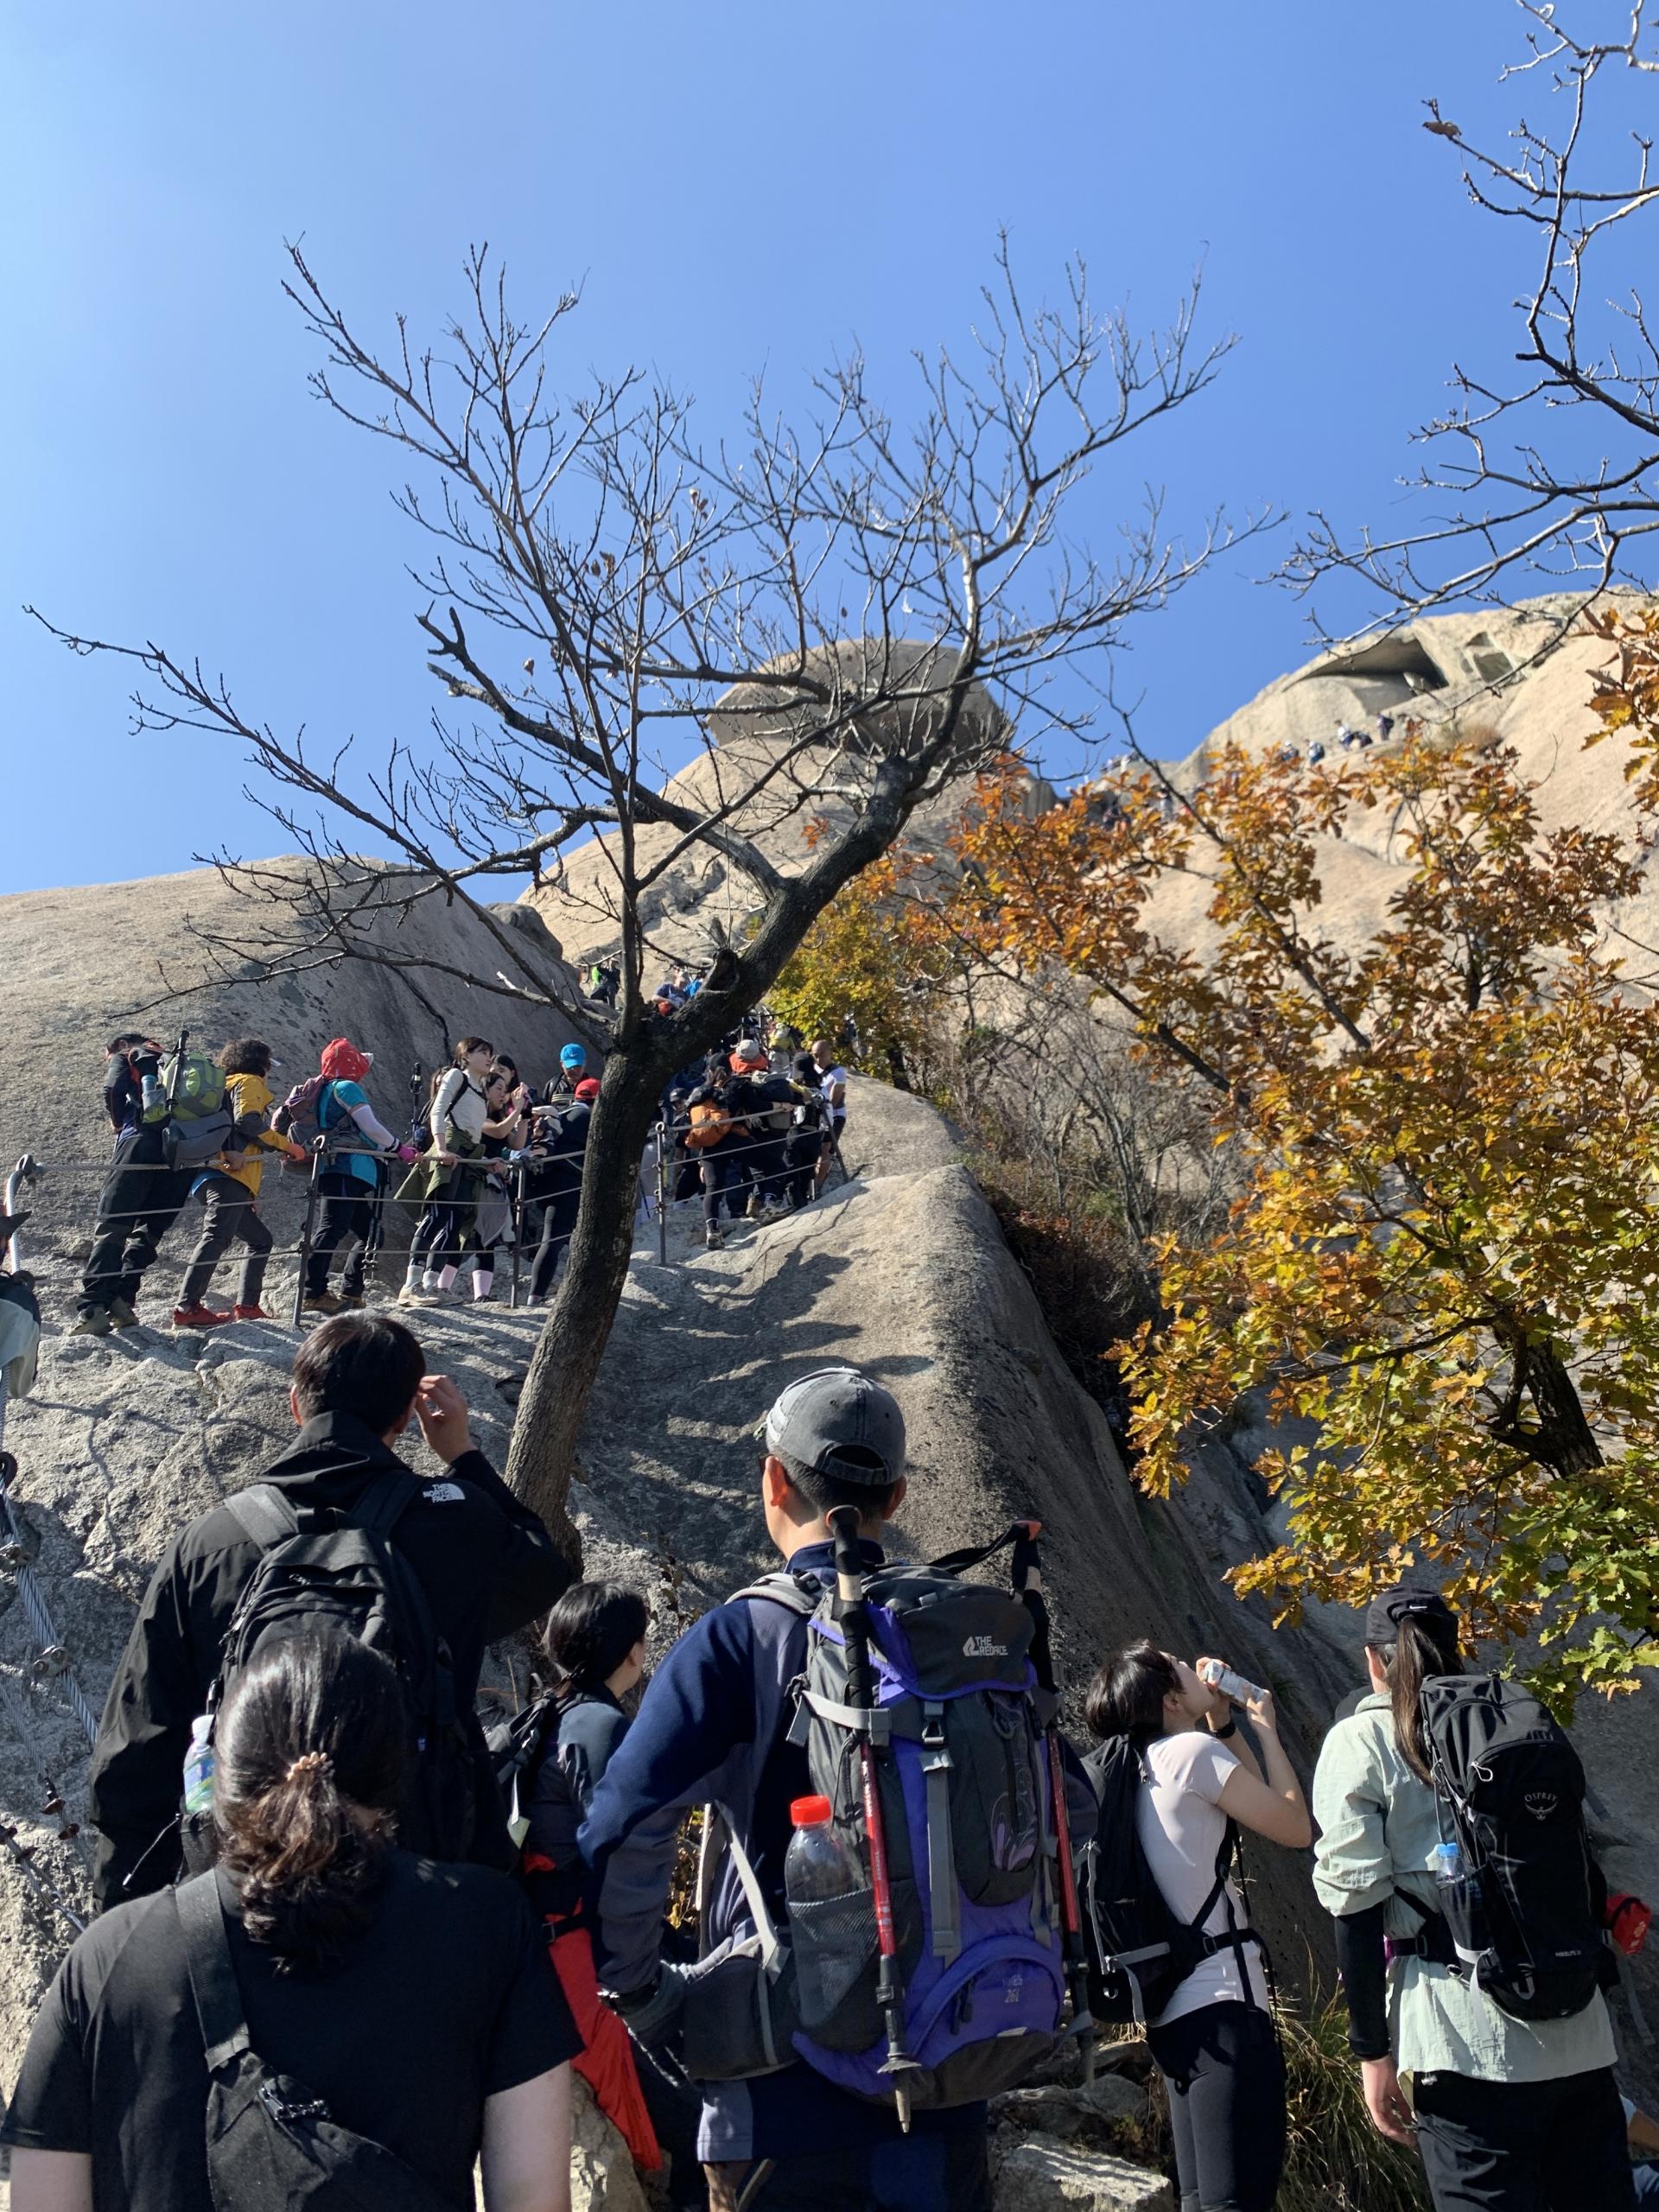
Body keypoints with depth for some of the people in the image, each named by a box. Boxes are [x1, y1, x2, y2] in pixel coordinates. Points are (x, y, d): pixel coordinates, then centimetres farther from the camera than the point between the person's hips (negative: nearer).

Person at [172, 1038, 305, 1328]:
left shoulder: (227, 1086, 35)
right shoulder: (249, 1082, 8)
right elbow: (246, 1121, -13)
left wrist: (248, 1195, 26)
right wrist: (286, 1145, -5)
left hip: (216, 1177, 10)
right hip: (229, 1176, -10)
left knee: (260, 1240, 17)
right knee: (217, 1237, -22)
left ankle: (247, 1305, 9)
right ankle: (187, 1308, -32)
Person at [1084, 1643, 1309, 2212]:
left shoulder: (1134, 1770, 14)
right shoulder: (1193, 1751, -11)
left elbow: (1255, 1803, 24)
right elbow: (1296, 1828, -3)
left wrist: (1225, 1723, 20)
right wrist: (1265, 1728, 6)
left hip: (1173, 2005, 9)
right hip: (1222, 2001, -9)